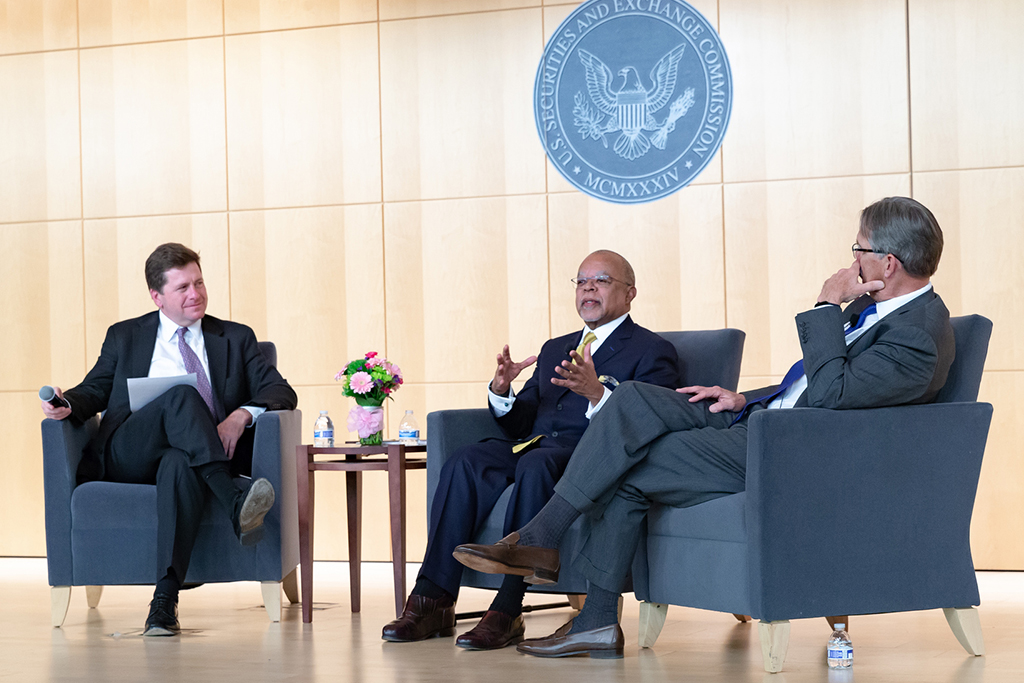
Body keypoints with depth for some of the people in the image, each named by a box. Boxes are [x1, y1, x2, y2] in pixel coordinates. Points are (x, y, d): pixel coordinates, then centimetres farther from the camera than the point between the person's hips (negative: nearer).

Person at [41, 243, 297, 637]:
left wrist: (242, 415, -11)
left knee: (179, 465, -40)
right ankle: (236, 505, -48)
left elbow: (281, 392, 12)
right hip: (126, 456, 0)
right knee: (181, 396, -32)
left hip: (191, 457, 0)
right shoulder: (124, 337, 23)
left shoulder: (236, 339, 21)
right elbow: (94, 391, 18)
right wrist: (67, 405, -7)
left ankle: (164, 600, -49)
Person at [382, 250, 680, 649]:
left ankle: (507, 612, -38)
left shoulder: (652, 352, 7)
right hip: (533, 448, 6)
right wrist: (501, 390, 0)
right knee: (467, 460, -23)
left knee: (536, 463, -37)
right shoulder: (555, 350, 29)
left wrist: (596, 392, -26)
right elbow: (520, 424, 22)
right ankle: (433, 601, -27)